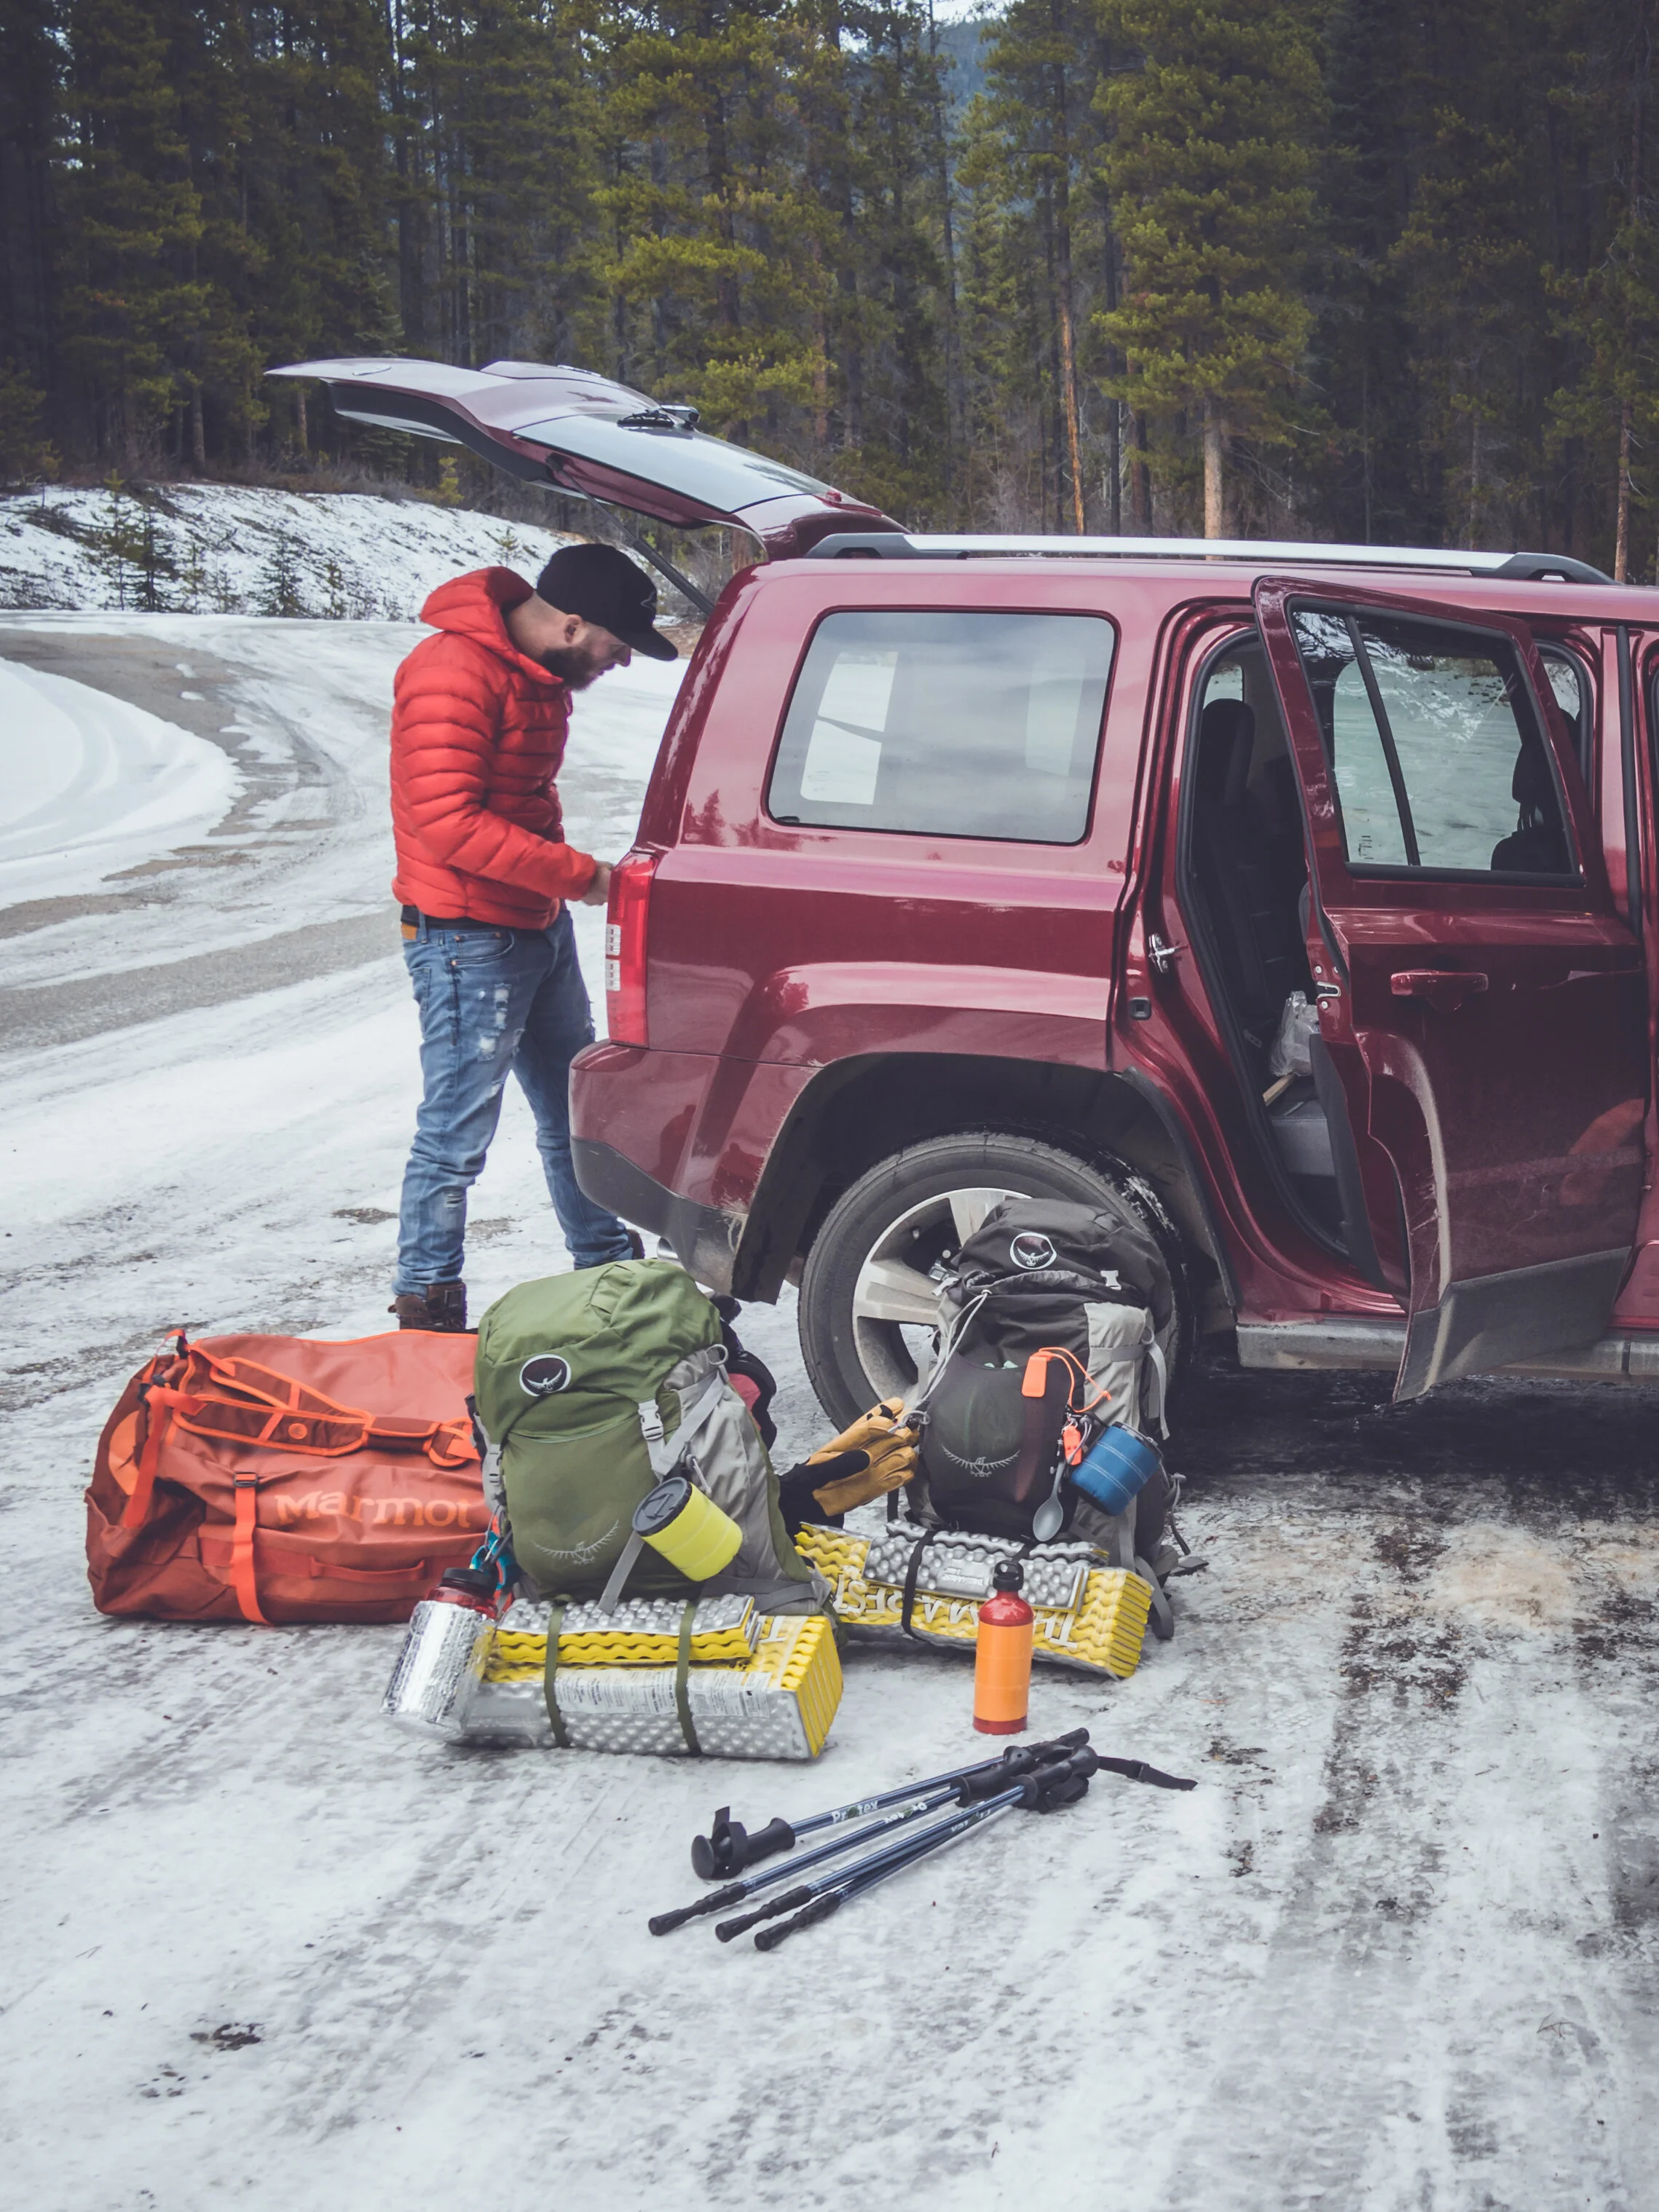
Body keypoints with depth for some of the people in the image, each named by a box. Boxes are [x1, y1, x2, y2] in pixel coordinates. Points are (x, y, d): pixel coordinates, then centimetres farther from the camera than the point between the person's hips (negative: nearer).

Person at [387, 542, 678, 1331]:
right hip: (468, 940, -10)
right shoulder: (453, 673, -21)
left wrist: (570, 876, 7)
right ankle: (426, 1311, 8)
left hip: (540, 930, 10)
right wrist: (581, 876, -24)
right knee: (455, 1139, -2)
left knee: (573, 1113, 20)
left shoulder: (540, 673, 11)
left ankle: (609, 1269, 34)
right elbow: (449, 822, -27)